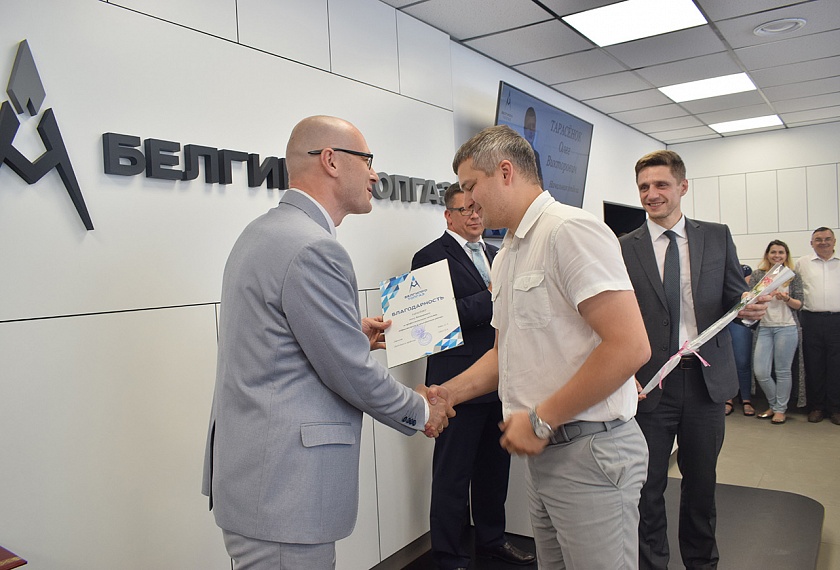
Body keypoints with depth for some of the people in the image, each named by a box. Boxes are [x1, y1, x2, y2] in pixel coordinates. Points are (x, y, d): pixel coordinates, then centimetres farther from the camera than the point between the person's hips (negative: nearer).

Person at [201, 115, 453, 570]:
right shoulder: (312, 247, -22)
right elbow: (352, 375, -18)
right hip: (282, 487, -10)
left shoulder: (264, 230, 10)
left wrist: (353, 337, 15)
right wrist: (421, 411, -1)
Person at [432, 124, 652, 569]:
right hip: (545, 450, 9)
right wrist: (445, 394, 7)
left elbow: (629, 346, -23)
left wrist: (540, 419, -17)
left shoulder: (570, 230, -15)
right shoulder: (505, 257, 14)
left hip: (591, 452, -8)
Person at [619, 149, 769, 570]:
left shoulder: (717, 236, 6)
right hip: (650, 383, -1)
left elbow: (735, 299, 6)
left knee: (701, 482, 16)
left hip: (706, 378, 2)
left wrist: (751, 308, -17)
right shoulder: (625, 249, 0)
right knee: (648, 487, 6)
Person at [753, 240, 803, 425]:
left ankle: (780, 409, 14)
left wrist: (786, 298, -16)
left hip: (787, 327, -1)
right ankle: (773, 405, 21)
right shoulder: (759, 274, 8)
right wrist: (768, 294, -16)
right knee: (760, 372, -1)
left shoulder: (793, 277, 6)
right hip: (764, 328, 2)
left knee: (783, 371, 2)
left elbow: (799, 304, 4)